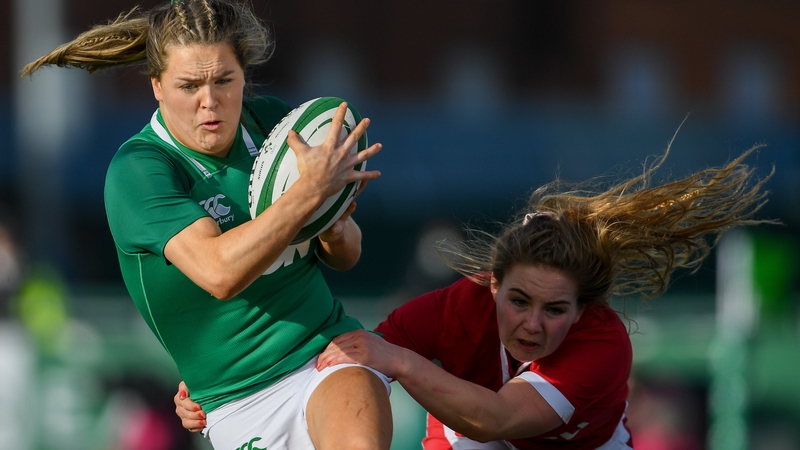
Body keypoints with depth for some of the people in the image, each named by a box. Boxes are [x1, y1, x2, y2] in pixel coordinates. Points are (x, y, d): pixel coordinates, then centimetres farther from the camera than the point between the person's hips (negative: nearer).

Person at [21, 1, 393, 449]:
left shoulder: (274, 121, 4)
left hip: (333, 348, 0)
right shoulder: (137, 172, -13)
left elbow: (347, 256, 13)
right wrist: (312, 190, -29)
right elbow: (219, 273, -29)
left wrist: (335, 227, -10)